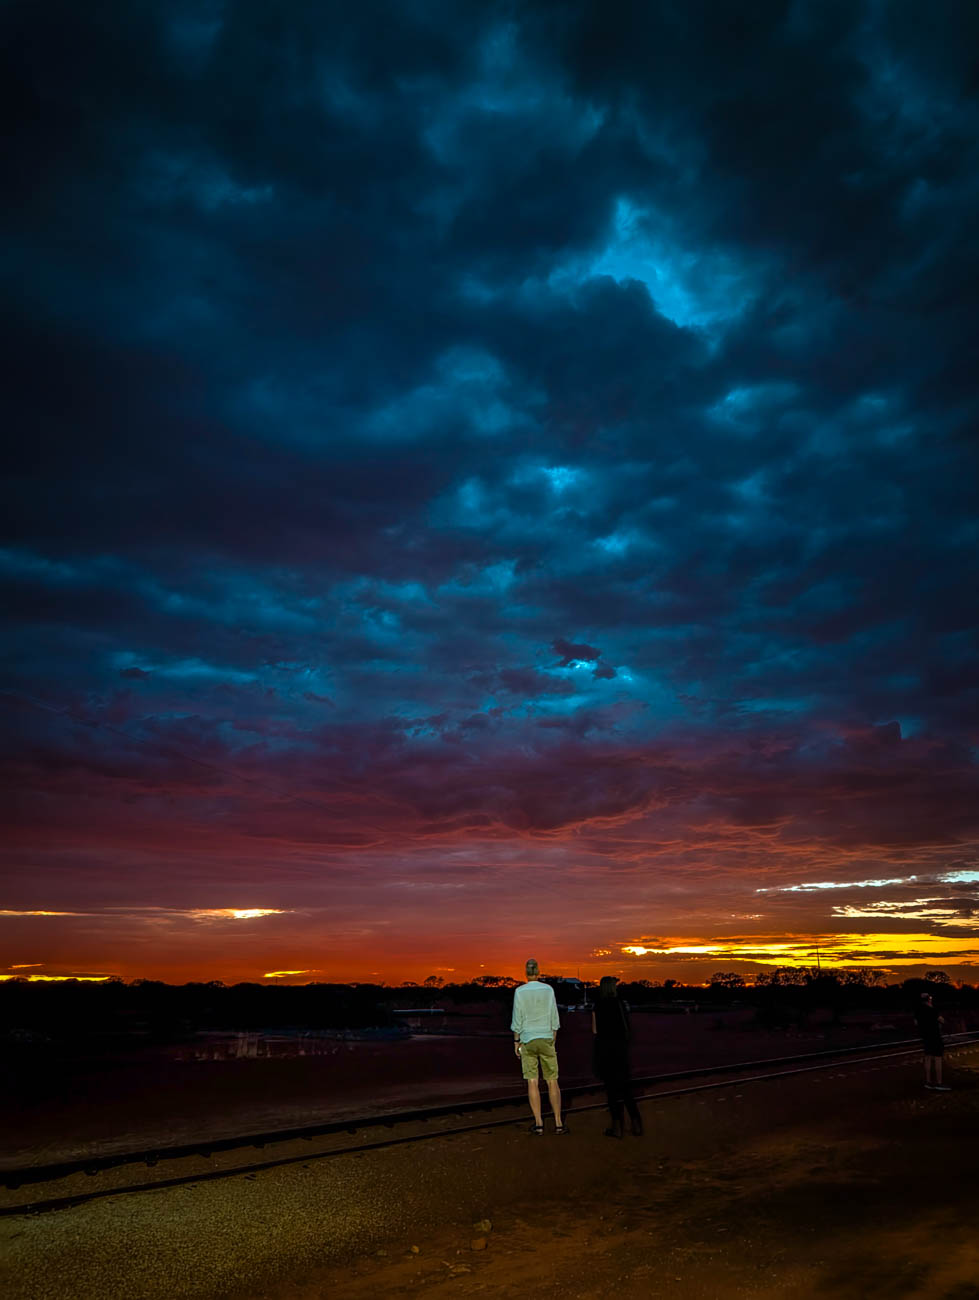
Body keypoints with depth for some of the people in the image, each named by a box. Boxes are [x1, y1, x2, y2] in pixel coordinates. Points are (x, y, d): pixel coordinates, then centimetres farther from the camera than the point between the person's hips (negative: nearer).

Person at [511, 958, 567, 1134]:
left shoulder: (520, 991, -8)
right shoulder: (548, 990, -4)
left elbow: (517, 1019, -6)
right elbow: (554, 1017, 0)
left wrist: (516, 1041, 3)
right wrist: (553, 1040, 9)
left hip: (527, 1040, -1)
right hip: (546, 1039, 1)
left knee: (532, 1082, 3)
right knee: (552, 1081, 8)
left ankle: (539, 1124, 4)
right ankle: (558, 1122, 9)